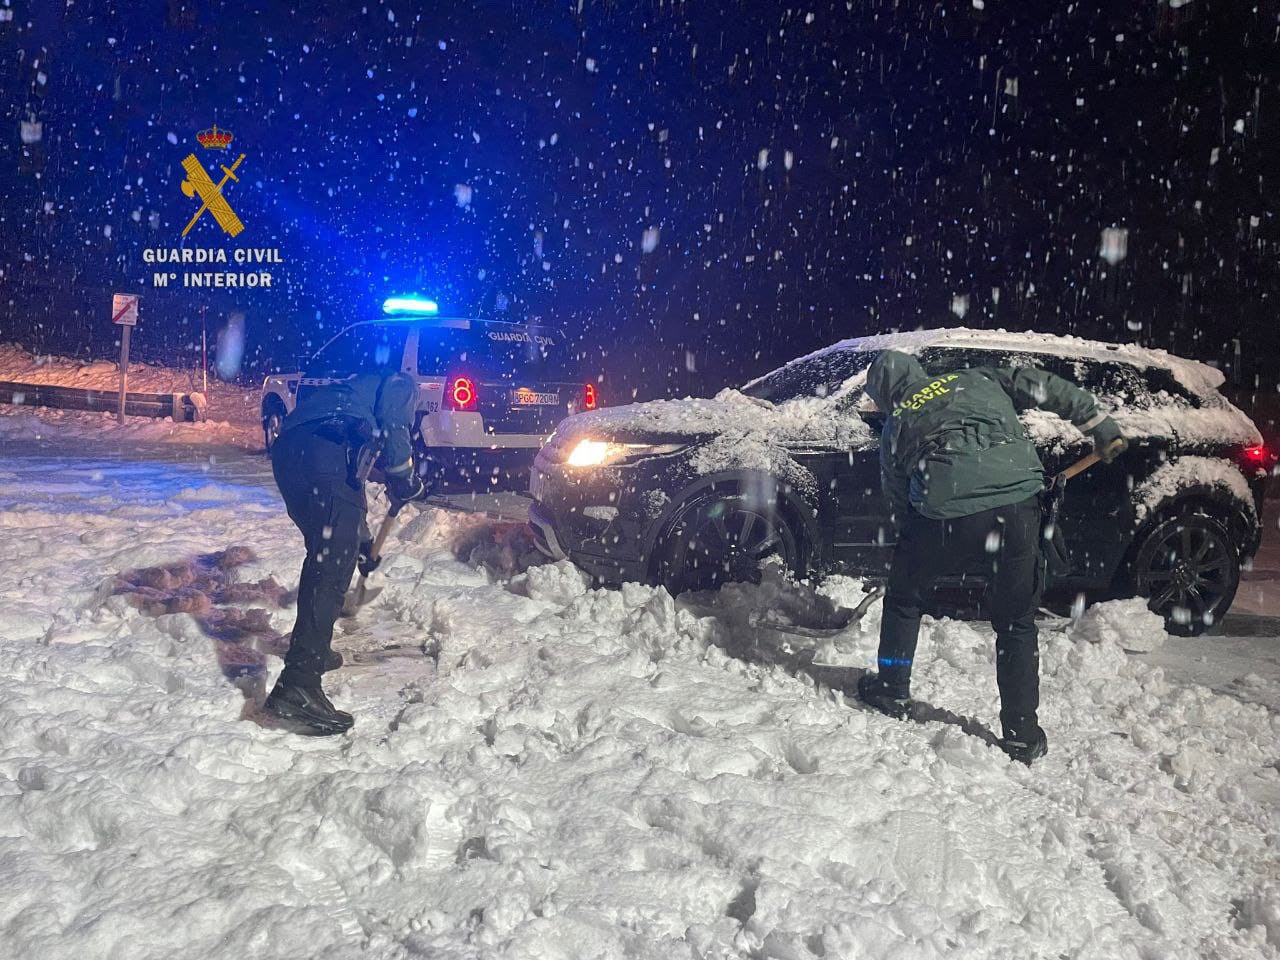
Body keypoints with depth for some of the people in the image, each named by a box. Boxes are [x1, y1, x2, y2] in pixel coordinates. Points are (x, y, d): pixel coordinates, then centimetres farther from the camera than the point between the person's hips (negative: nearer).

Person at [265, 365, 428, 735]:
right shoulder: (401, 384, 24)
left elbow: (351, 484, 49)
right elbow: (392, 422, -3)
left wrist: (363, 543, 55)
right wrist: (407, 479, 10)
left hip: (287, 450, 9)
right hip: (327, 450, -9)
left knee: (323, 557, 26)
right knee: (331, 569, -11)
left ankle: (313, 651, 40)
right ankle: (297, 686, -18)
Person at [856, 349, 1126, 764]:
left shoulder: (895, 425, 21)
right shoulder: (977, 379, 24)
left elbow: (900, 504, 22)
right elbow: (1042, 386, 14)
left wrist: (910, 534, 35)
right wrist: (1101, 426, 17)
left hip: (946, 513, -1)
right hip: (1018, 501, 1)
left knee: (904, 597, 26)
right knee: (1016, 622, 16)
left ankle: (892, 691, 37)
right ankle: (1022, 735, 19)